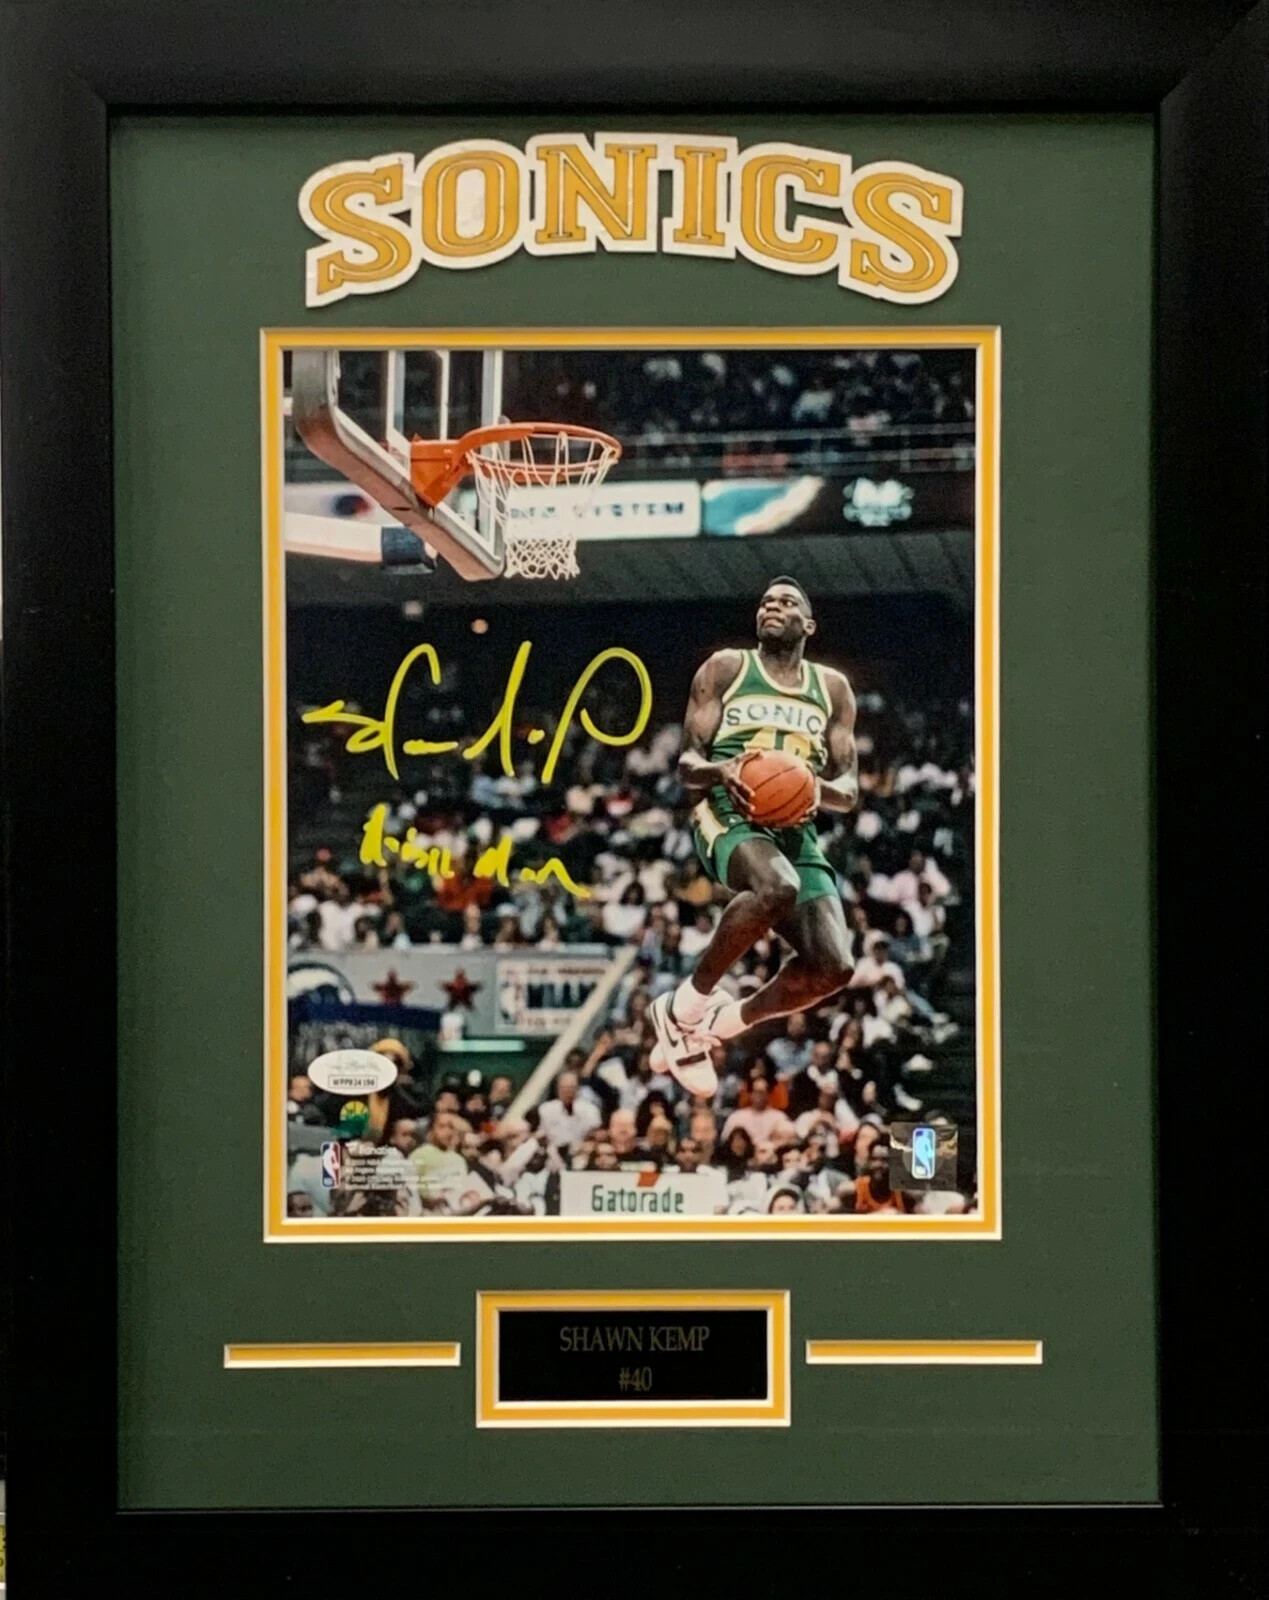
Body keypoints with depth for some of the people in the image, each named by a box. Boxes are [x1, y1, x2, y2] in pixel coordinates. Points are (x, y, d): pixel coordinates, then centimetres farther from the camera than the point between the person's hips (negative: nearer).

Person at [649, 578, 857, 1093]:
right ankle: (688, 1002, -17)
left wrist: (821, 790, -8)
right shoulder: (726, 668, 11)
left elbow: (849, 788, 17)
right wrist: (721, 770, -17)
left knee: (833, 966, -16)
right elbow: (687, 764, 7)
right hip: (730, 815, -4)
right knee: (778, 888, -39)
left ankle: (725, 1021, 10)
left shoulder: (832, 688, 19)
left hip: (797, 828, 4)